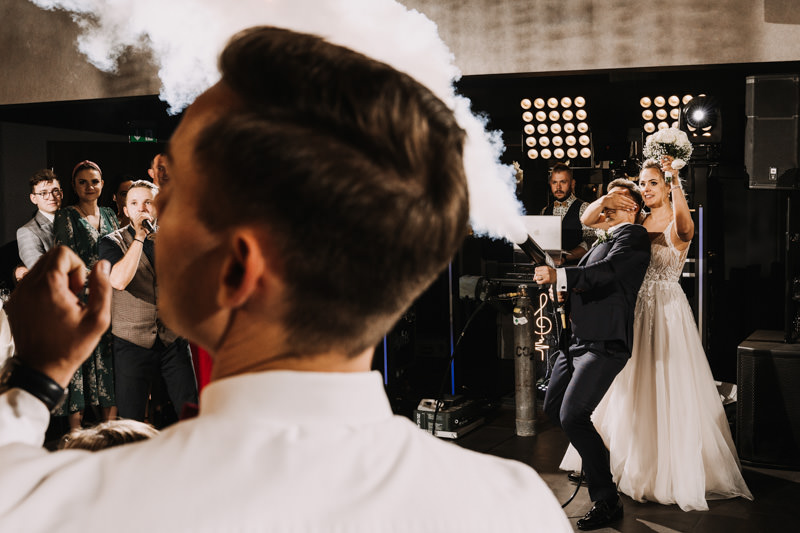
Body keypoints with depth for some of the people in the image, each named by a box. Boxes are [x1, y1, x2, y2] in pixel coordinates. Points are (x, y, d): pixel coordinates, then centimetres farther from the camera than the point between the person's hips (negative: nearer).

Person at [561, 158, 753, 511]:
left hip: (668, 312, -6)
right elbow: (587, 220, 5)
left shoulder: (677, 226, -7)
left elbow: (683, 224, -33)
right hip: (636, 310, 6)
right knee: (631, 391, 13)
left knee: (670, 394, -2)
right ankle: (633, 464, 29)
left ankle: (679, 474, 11)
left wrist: (676, 181, -41)